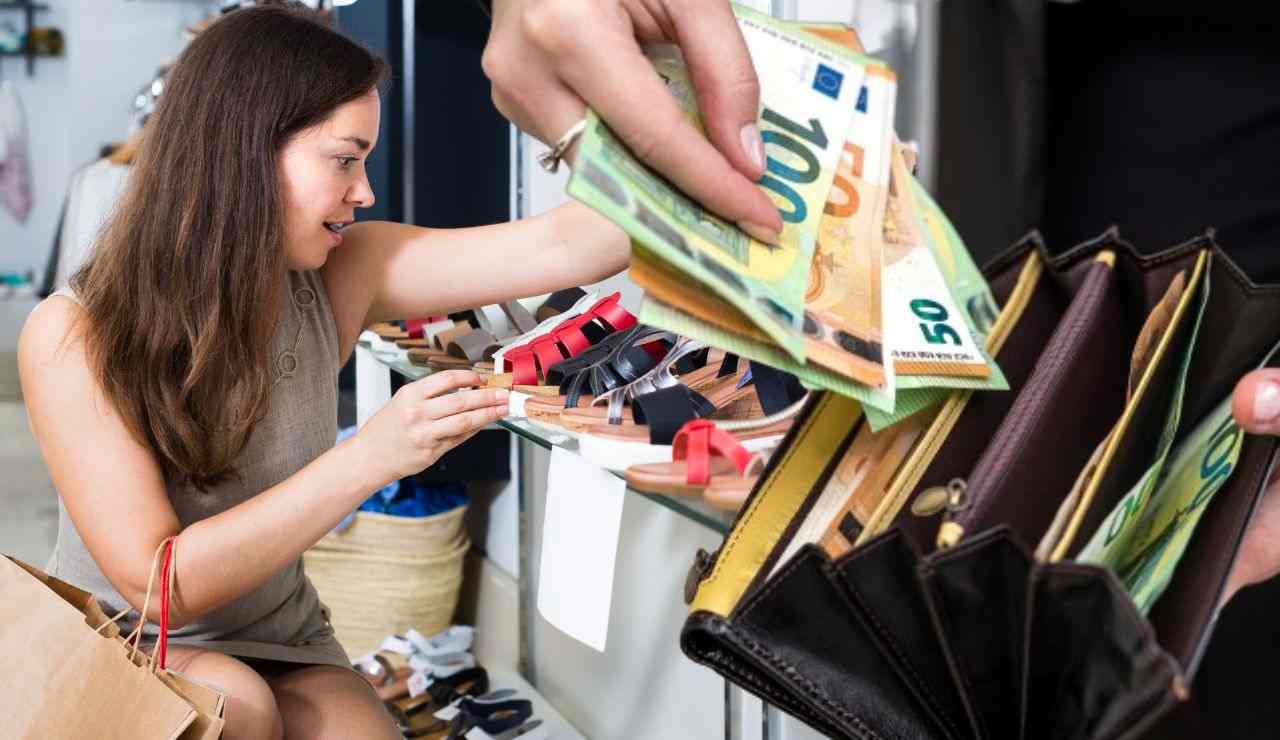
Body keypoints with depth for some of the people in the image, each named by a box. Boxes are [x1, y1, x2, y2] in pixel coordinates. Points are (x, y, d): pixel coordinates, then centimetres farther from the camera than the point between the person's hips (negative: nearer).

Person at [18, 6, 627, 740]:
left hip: (276, 652, 3)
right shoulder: (72, 336, -19)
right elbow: (158, 583, -24)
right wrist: (369, 459, -31)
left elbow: (562, 244, -16)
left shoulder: (337, 278, -8)